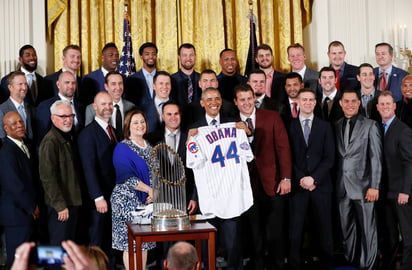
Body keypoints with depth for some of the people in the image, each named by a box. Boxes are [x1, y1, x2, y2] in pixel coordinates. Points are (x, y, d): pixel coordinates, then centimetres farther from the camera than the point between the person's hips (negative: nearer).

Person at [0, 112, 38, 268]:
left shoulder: (24, 146, 11)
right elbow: (14, 185, -22)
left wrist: (34, 205, 10)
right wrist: (32, 207, -12)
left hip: (28, 211, 9)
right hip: (17, 213, -9)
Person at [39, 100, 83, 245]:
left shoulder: (68, 138, 13)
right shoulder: (50, 142, -17)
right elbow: (48, 178, -21)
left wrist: (76, 201, 15)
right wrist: (60, 206, -21)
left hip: (73, 201, 9)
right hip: (60, 206, -9)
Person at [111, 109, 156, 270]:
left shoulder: (149, 148, 13)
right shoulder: (122, 148, -6)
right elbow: (127, 177, -15)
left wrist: (154, 193, -3)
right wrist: (149, 190, -14)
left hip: (147, 201, 6)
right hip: (128, 200, -6)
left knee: (144, 241, 8)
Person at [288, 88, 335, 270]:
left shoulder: (325, 126, 10)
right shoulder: (290, 127, 7)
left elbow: (329, 158, 3)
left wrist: (313, 178, -8)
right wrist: (301, 179, -7)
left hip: (321, 186, 1)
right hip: (297, 185, -1)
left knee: (324, 229, 2)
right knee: (295, 230, -2)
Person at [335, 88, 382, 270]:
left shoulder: (370, 126, -1)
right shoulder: (336, 126, 10)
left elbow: (376, 158, -5)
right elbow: (335, 156, 10)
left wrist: (374, 186, -11)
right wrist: (334, 183, 3)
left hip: (363, 185, -4)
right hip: (342, 186, 4)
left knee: (367, 228, 0)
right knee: (346, 228, 11)